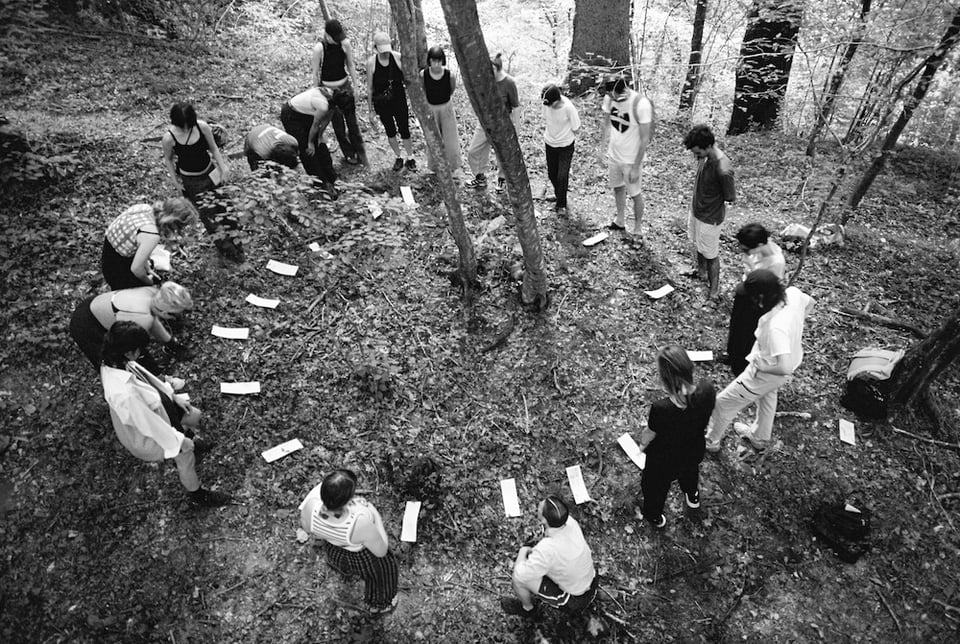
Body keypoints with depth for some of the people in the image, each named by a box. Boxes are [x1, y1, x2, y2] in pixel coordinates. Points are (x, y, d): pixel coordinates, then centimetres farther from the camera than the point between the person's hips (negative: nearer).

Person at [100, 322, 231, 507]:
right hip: (144, 436, -9)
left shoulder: (115, 363, -20)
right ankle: (196, 494, 26)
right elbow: (148, 423, -31)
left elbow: (147, 377, -1)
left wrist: (173, 396, 5)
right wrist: (177, 440, -16)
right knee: (185, 454, 0)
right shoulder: (124, 395, -44)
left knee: (194, 416, 15)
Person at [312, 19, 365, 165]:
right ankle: (349, 154, 16)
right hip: (328, 89, -2)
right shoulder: (319, 48, -17)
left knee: (352, 121, 4)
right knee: (338, 124, 4)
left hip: (345, 85, 3)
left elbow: (351, 65, 5)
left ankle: (360, 153, 15)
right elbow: (315, 73, -9)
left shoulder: (345, 43, -7)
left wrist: (355, 87, 5)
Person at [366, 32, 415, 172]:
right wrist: (371, 111, -2)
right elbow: (369, 88, -5)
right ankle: (398, 158, 33)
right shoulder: (371, 62, -12)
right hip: (382, 104, 0)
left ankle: (410, 158, 24)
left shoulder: (398, 57, -11)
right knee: (390, 132, 13)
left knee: (404, 130, 4)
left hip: (399, 100, 0)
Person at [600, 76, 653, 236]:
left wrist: (636, 167, -19)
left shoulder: (641, 104, -26)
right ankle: (620, 221, 45)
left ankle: (637, 229, 31)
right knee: (617, 188, 23)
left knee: (635, 195, 11)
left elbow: (645, 139, -21)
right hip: (613, 155, 5)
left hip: (631, 160, -5)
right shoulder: (609, 98, -11)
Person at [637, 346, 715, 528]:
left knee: (656, 485, 31)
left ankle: (654, 517, 61)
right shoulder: (707, 390, -31)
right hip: (694, 451, 4)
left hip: (664, 461, -4)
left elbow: (647, 436, -21)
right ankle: (693, 497, 72)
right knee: (690, 471, 40)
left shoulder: (661, 409, -43)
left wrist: (642, 444, 1)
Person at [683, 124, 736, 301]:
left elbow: (731, 200, -21)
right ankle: (701, 272, 54)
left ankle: (714, 291, 27)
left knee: (710, 255, 9)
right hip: (695, 209, 8)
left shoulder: (723, 170, -34)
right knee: (697, 245, 28)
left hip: (710, 218, -8)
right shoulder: (704, 156, -11)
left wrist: (713, 200, -7)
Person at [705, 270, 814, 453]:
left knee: (723, 403, 12)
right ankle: (759, 438, 60)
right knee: (767, 395, 36)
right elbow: (809, 304, 5)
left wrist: (760, 365, -25)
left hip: (766, 372, -8)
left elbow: (785, 367, -44)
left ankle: (711, 442, 37)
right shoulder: (793, 293, -20)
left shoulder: (775, 327, -43)